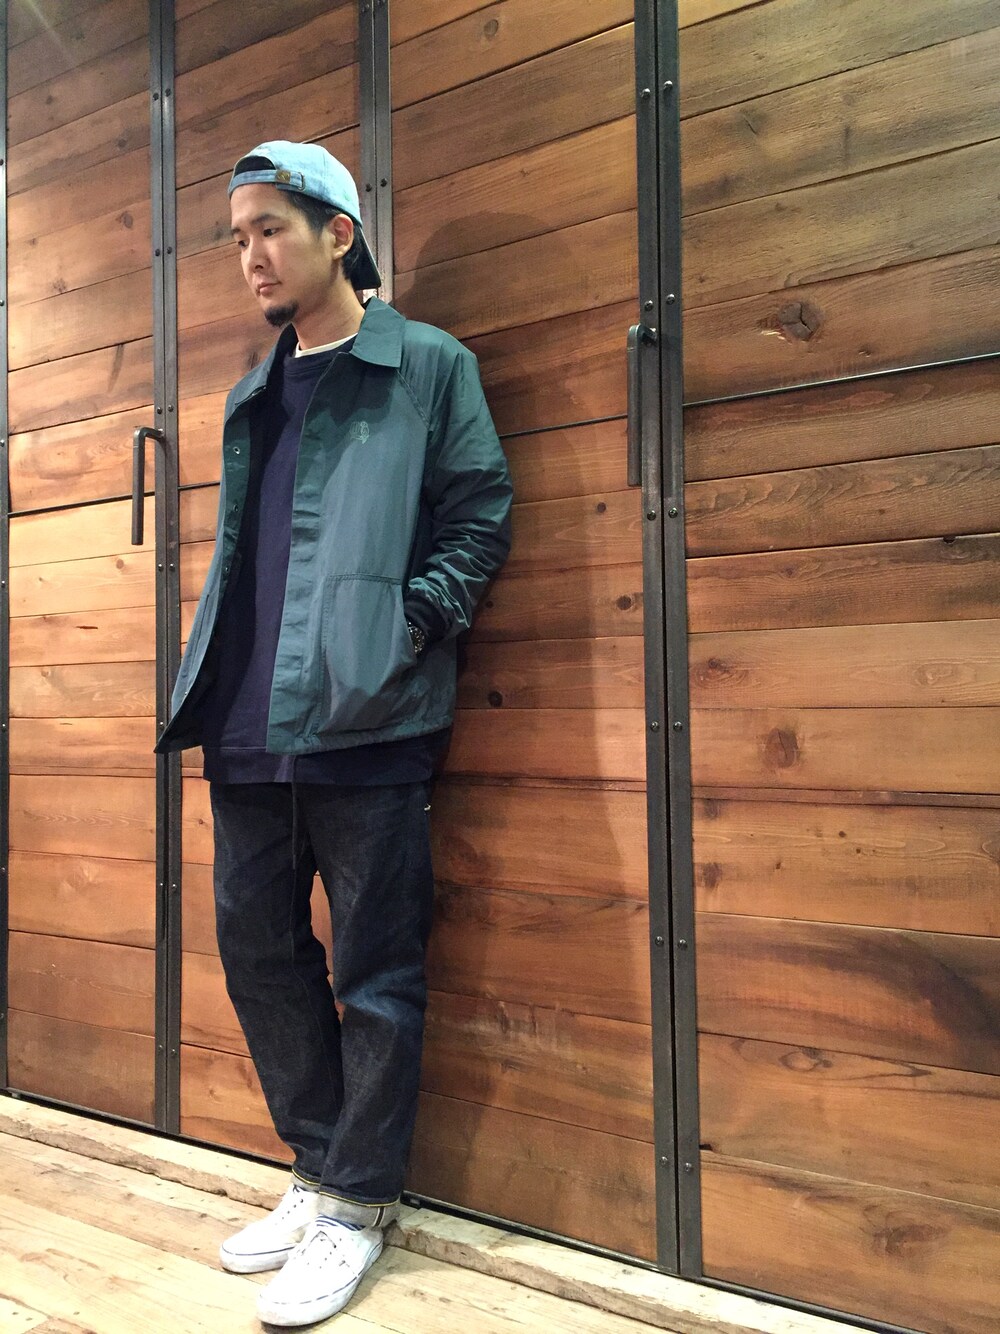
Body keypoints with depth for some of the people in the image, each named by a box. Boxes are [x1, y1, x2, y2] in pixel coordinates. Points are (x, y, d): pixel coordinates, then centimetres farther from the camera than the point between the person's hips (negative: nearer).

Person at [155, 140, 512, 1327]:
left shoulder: (427, 368, 3)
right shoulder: (253, 397, 21)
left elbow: (481, 515, -4)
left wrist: (405, 629, -14)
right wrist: (213, 673, 10)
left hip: (365, 726, -7)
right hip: (250, 728, 7)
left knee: (373, 968, 2)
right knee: (256, 948, 13)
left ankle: (355, 1206, 20)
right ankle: (319, 1168, 32)